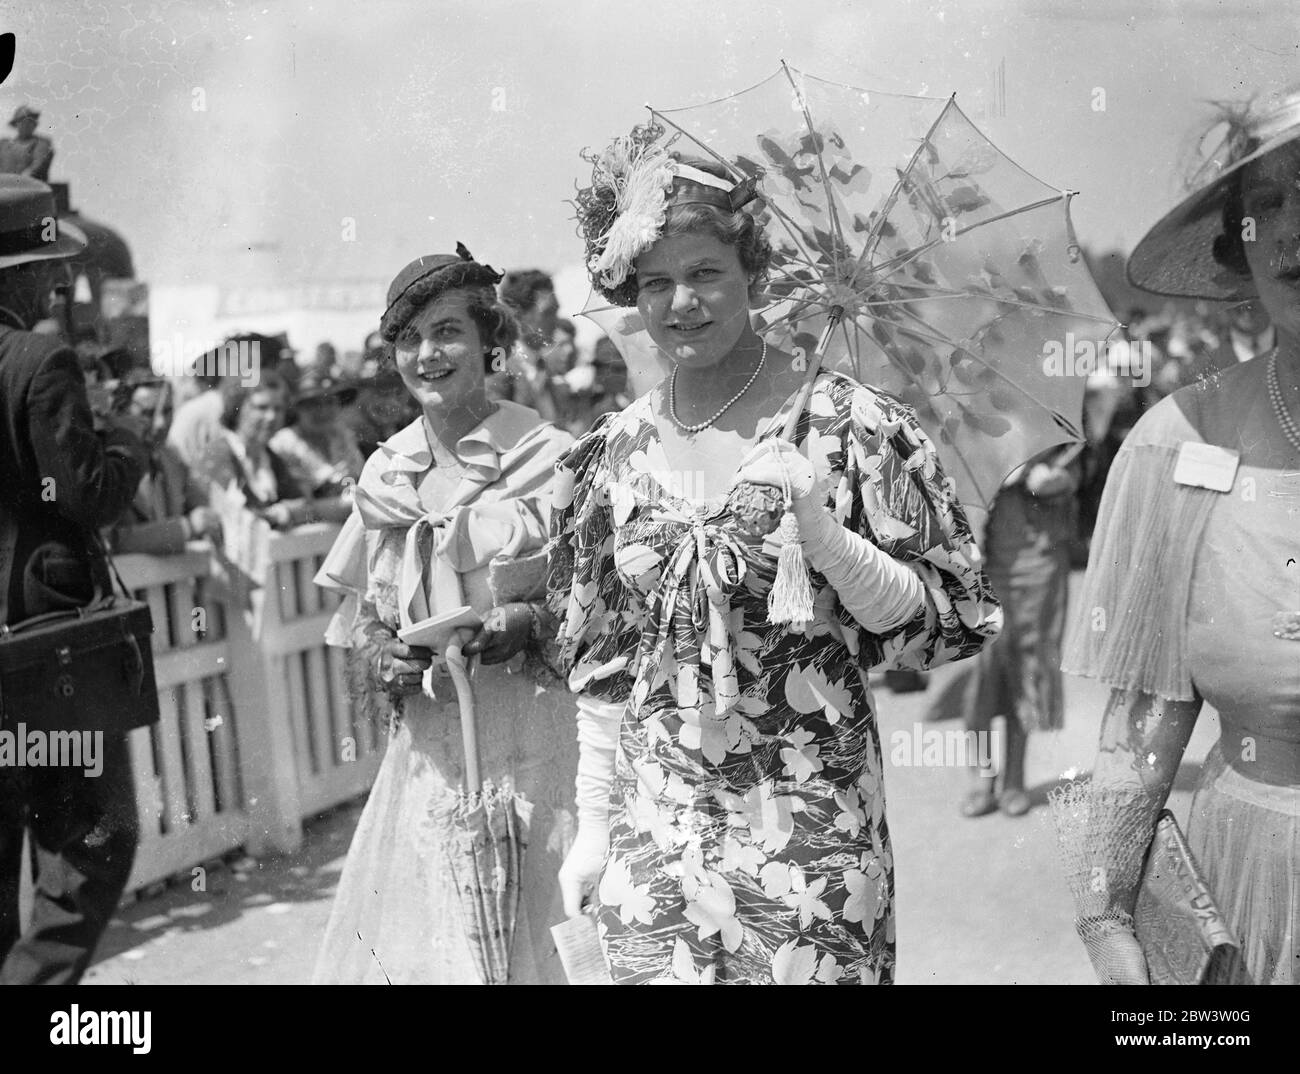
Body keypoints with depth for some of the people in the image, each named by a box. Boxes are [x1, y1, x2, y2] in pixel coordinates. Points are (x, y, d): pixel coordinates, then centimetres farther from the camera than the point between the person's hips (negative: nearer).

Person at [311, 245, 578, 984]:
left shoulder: (550, 460, -7)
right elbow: (358, 613, 17)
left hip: (534, 748, -4)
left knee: (532, 938, -2)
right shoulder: (386, 474, 8)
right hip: (429, 749, 4)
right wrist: (379, 655, -4)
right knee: (410, 942, 7)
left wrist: (531, 624, -20)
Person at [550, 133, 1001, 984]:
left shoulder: (849, 425, -7)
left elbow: (951, 625, -7)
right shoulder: (613, 456, 4)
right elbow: (603, 663, 10)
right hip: (654, 836, 3)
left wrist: (822, 535, -21)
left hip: (812, 830, -3)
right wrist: (595, 824, 9)